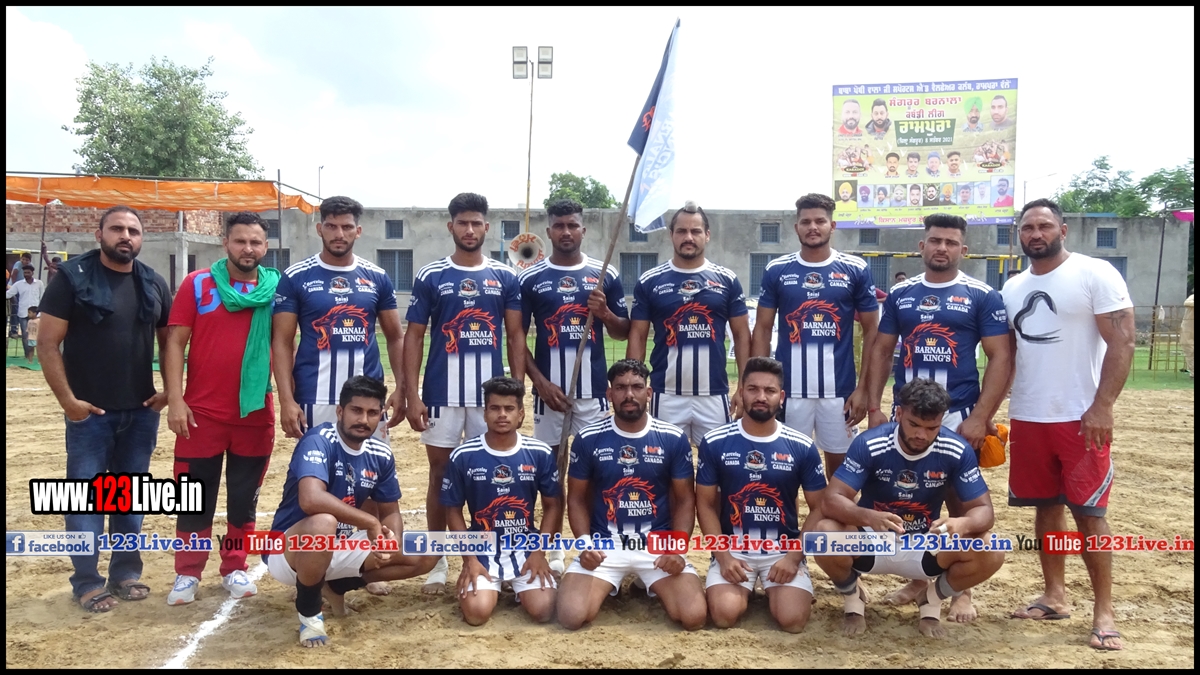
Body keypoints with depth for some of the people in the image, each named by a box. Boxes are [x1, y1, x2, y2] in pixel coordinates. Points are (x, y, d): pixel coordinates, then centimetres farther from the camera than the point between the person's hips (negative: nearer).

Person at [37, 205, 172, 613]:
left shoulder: (153, 284, 6)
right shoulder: (73, 277, -7)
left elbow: (169, 341, 14)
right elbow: (47, 344, -9)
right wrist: (67, 400, -13)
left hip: (141, 412, 4)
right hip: (90, 412, -4)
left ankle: (126, 572, 23)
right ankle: (87, 581, 14)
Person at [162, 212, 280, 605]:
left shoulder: (277, 289, 4)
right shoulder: (197, 284, 0)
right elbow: (175, 343, -1)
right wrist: (175, 400, -9)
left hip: (256, 413, 1)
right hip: (202, 413, -1)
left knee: (244, 498, 11)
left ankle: (235, 569, 25)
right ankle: (187, 574, 21)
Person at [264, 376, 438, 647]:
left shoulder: (381, 454, -3)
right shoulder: (319, 441, -23)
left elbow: (391, 511, 4)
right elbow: (310, 499, -39)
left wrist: (392, 541, -19)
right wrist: (371, 522, -31)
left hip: (341, 548, 7)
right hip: (289, 550, -6)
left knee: (425, 555, -3)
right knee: (323, 523, -40)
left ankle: (337, 585, 14)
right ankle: (309, 610, -11)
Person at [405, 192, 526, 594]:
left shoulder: (505, 277, 4)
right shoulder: (430, 277, 1)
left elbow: (516, 336, 6)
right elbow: (414, 338, 2)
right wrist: (412, 396, -6)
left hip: (491, 392, 1)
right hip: (442, 393, -1)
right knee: (440, 473, 7)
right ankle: (437, 561, 19)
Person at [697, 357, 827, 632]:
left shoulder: (802, 448, -2)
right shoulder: (714, 443, -3)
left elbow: (819, 508, 2)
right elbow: (706, 505, 1)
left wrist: (794, 556, -10)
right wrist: (723, 555, -11)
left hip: (784, 549, 0)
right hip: (733, 547, 0)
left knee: (792, 620, -21)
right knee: (725, 615, -23)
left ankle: (772, 588, 14)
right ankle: (745, 588, 12)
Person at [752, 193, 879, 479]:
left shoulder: (856, 270, 0)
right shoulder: (777, 270, 2)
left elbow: (872, 331, 3)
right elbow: (762, 329, 5)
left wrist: (863, 388, -3)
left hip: (840, 389, 0)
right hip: (789, 389, 0)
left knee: (841, 464, 11)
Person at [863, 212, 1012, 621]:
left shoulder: (982, 296, -2)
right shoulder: (900, 294, 8)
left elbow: (1001, 358, -5)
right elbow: (880, 351, 11)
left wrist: (980, 417, -13)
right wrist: (874, 407, 2)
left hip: (958, 416, -3)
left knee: (961, 503, 5)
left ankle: (962, 590, 18)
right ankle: (919, 579, 26)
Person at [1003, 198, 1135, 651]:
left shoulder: (1095, 274, -7)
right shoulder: (1013, 289, 10)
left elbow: (1123, 342, -11)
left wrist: (1101, 407, -18)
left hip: (1081, 417, -5)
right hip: (1027, 418, 5)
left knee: (1088, 511, -2)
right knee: (1046, 507, 12)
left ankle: (1104, 612, 11)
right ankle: (1055, 597, 25)